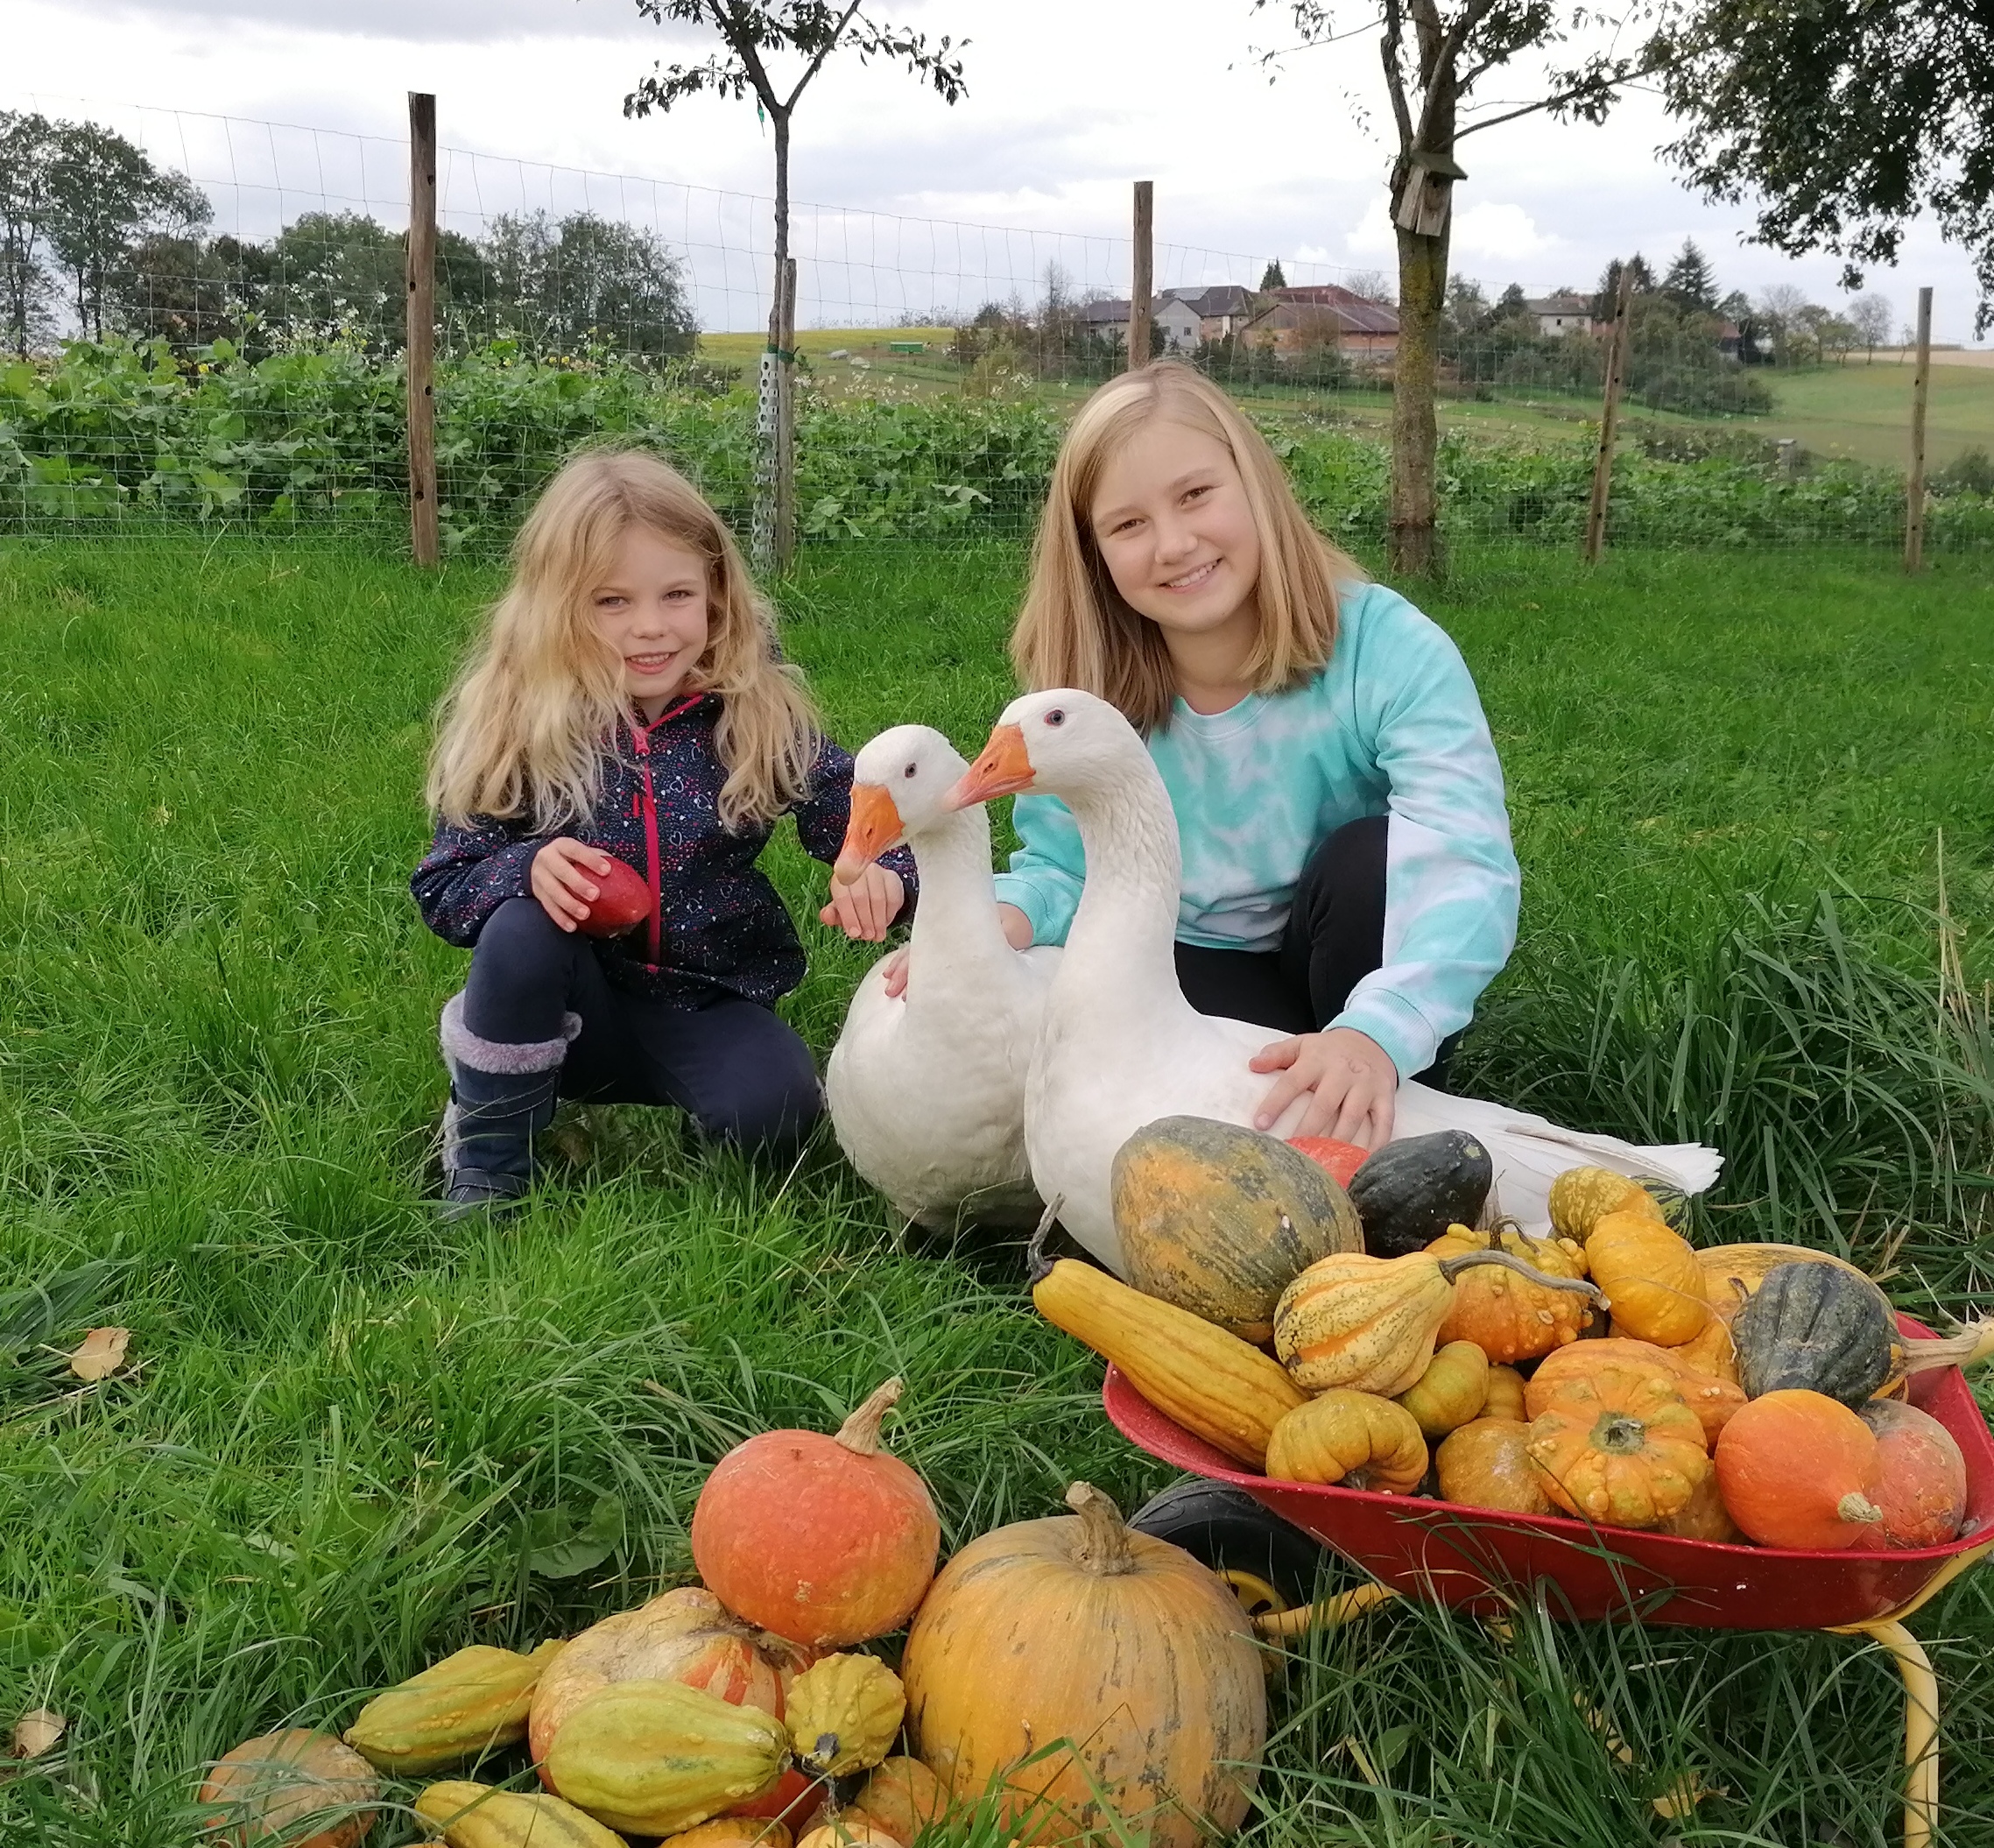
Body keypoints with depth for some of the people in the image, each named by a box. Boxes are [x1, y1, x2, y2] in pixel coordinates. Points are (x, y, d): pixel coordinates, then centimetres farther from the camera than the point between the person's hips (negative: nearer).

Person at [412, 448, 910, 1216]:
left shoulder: (761, 718, -8)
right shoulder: (514, 728, -10)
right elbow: (440, 886, -6)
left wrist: (884, 875, -32)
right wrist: (527, 866, -28)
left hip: (708, 1006, 0)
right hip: (574, 1008, 0)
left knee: (773, 1106, -29)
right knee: (522, 925, -31)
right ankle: (484, 1167, -9)